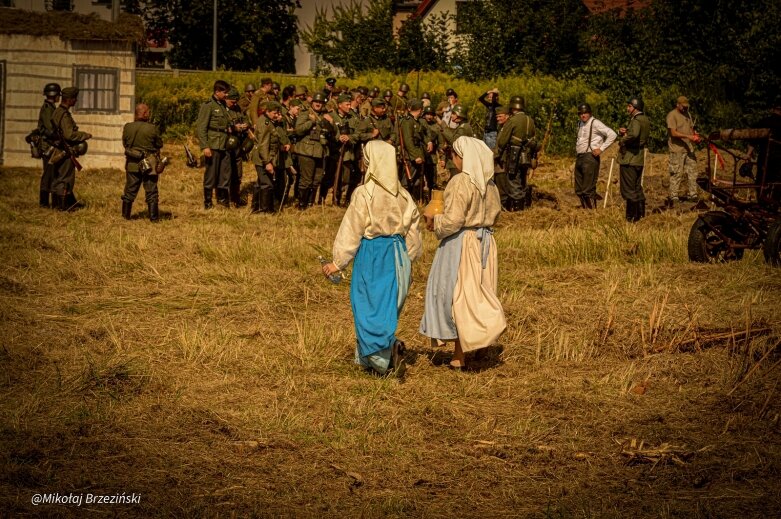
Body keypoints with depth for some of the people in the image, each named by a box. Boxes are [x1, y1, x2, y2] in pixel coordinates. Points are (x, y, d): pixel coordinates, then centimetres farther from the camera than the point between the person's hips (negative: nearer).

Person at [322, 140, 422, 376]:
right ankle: (368, 358, 16)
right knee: (388, 307, 13)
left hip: (371, 254, -6)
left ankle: (388, 348, -21)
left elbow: (351, 231, -10)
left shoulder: (364, 193, -13)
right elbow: (412, 231, 11)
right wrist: (408, 260, 24)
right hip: (397, 256, 6)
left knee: (370, 307, -1)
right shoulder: (403, 195, 3)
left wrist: (338, 263, -2)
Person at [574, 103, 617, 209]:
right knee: (579, 190, 11)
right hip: (579, 157, 8)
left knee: (588, 190, -10)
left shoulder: (595, 123, -9)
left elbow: (612, 135, -15)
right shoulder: (580, 124, 15)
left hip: (590, 157, -8)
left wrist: (601, 149, -15)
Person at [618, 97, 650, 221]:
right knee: (637, 188, 19)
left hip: (629, 159, -9)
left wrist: (622, 141, -21)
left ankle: (631, 217, -1)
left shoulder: (636, 120, -17)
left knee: (629, 190, -3)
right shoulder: (645, 120, 13)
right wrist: (624, 131, 4)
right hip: (639, 159, 9)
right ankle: (640, 213, 25)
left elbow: (634, 134, -38)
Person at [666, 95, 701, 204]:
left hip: (689, 148, 8)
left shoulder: (687, 114, 16)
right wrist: (688, 136, -26)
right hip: (677, 150, -8)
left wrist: (695, 136, 1)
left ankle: (692, 194, 17)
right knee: (676, 174, -6)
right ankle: (673, 197, -2)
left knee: (692, 172, 9)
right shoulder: (672, 115, -10)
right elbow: (673, 133, -18)